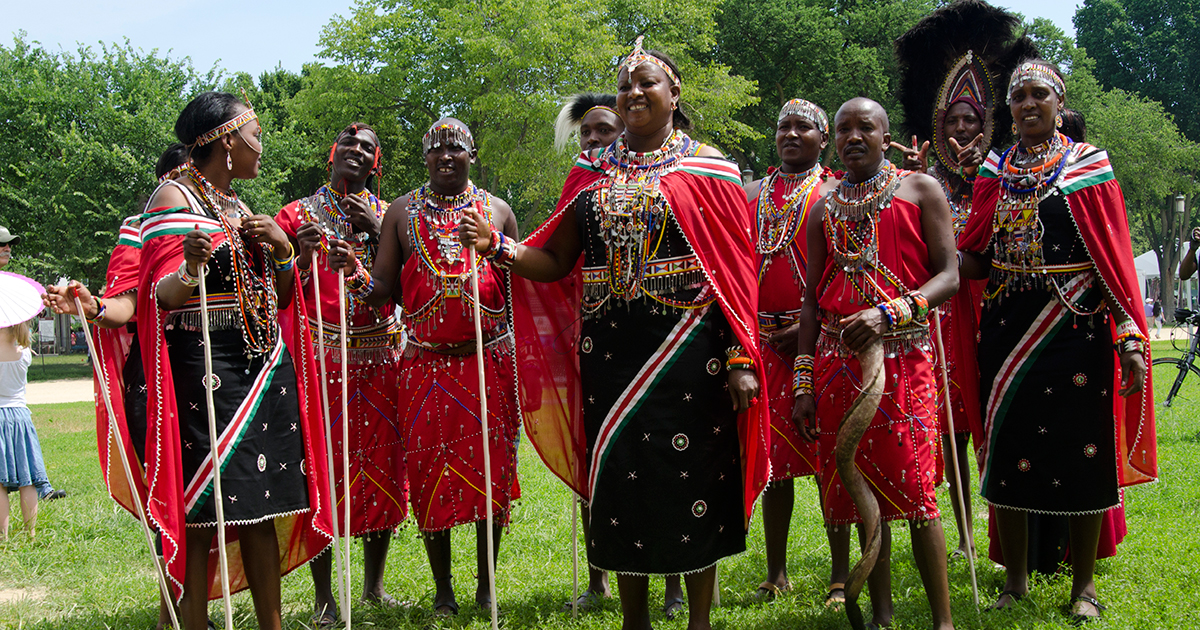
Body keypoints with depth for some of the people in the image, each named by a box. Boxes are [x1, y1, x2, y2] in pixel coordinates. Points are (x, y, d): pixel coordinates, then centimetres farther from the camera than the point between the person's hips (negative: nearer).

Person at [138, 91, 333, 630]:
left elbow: (278, 298, 21)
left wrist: (282, 249, 3)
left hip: (266, 365, 7)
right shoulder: (173, 198, -3)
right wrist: (190, 270, -32)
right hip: (204, 366, -7)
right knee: (201, 508, -9)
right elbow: (161, 295, -12)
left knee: (263, 506, 7)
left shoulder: (239, 207, 20)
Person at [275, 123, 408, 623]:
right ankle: (324, 597, 1)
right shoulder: (297, 215, 8)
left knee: (382, 462, 4)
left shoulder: (389, 216, 14)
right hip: (320, 356, -2)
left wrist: (377, 231, -6)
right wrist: (304, 255, -13)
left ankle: (375, 585, 17)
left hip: (379, 357, 2)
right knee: (321, 465, -5)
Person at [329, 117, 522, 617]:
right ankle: (442, 590, 13)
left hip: (488, 359, 0)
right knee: (431, 470, 1)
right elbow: (383, 290, 5)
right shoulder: (402, 212, 8)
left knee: (489, 467, 2)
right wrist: (355, 274, -14)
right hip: (426, 363, 0)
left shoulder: (497, 210, 9)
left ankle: (486, 585, 15)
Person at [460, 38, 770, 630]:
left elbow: (735, 268, -2)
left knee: (692, 473, -1)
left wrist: (741, 358, -10)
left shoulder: (707, 168, 3)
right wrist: (497, 246, -9)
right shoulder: (591, 172, 13)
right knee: (620, 477, 5)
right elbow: (555, 262, 10)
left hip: (688, 346, -3)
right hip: (611, 347, 3)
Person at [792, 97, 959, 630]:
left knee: (914, 492, -8)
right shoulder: (825, 209, 15)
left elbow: (949, 276, -3)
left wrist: (889, 313, -19)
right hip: (838, 360, 4)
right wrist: (804, 384, 8)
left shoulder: (920, 191, 5)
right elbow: (812, 300, 14)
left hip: (902, 355, -4)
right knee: (862, 492, 6)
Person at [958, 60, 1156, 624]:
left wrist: (1129, 335, -11)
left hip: (1077, 323, -3)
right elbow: (974, 259, 7)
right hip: (1007, 324, 3)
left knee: (1083, 450, 0)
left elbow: (1113, 255, -2)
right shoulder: (994, 172, 11)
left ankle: (1083, 585, 13)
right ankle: (1015, 579, 18)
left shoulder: (1089, 166, 2)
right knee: (1007, 449, 4)